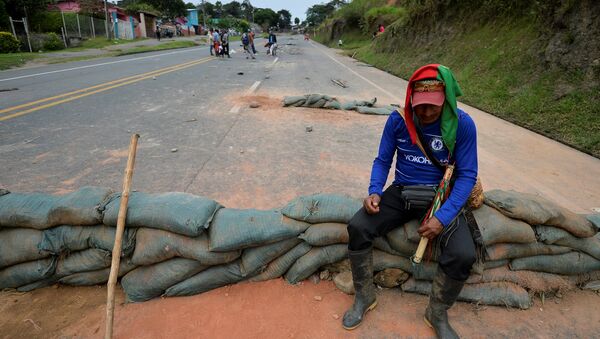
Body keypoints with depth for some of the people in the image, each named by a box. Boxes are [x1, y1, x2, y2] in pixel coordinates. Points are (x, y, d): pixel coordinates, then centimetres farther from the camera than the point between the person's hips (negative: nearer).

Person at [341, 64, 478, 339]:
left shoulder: (462, 124, -12)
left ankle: (437, 314, 6)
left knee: (463, 255, -25)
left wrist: (443, 217, -21)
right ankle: (364, 297, 3)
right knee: (357, 228, -21)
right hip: (401, 193, 2)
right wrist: (375, 191, -17)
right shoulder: (397, 120, -7)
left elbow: (467, 175, -9)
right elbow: (383, 160, 3)